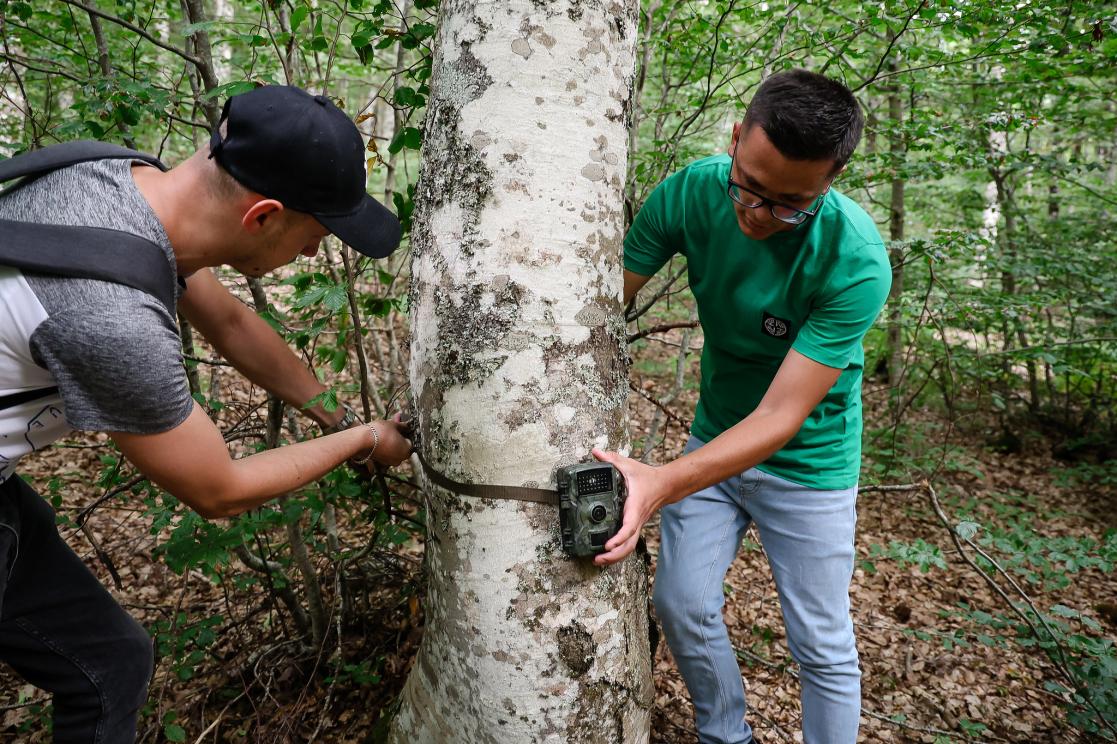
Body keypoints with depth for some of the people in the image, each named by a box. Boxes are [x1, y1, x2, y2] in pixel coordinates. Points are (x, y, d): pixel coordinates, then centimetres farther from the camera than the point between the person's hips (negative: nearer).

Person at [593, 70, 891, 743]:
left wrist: (662, 484, -45)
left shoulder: (857, 262, -30)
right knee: (682, 609, 10)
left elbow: (780, 417, -31)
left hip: (807, 461, -3)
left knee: (823, 647, 7)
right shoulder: (691, 191, -19)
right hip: (715, 435, 4)